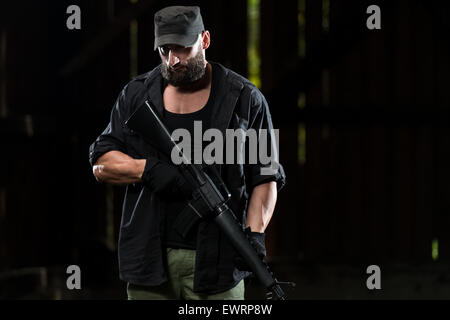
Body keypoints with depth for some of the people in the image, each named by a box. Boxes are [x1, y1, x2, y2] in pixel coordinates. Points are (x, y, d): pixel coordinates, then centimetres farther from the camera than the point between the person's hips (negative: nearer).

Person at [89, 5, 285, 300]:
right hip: (150, 260, 2)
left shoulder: (244, 99, 3)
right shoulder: (136, 95, 10)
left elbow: (266, 177, 3)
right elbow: (101, 164, 6)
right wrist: (150, 169, -13)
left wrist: (254, 234, -13)